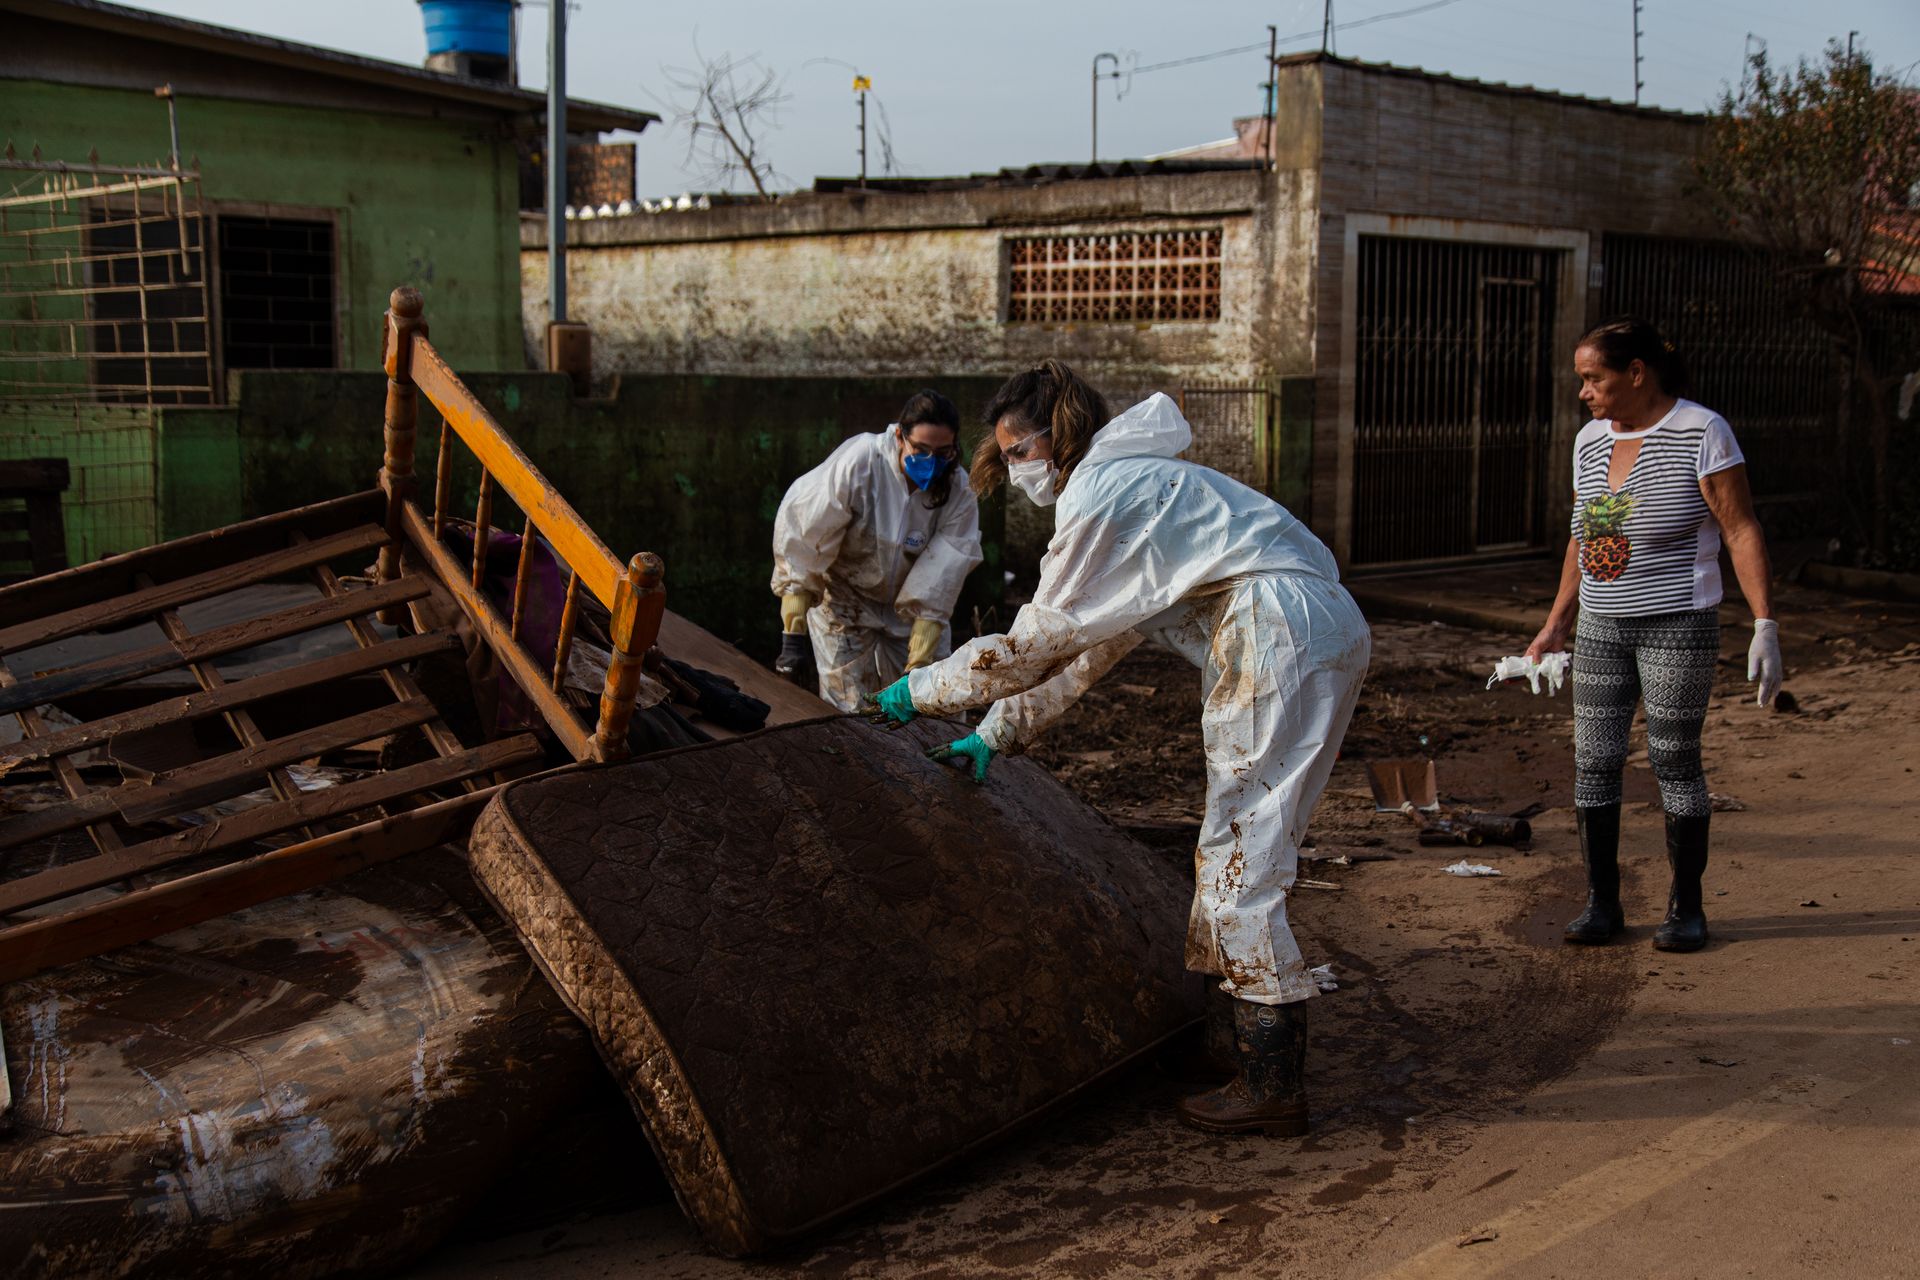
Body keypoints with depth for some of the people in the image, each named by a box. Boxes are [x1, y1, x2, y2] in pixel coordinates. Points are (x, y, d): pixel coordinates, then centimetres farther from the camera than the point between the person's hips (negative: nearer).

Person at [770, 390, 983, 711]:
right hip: (844, 599, -3)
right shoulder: (857, 463, -27)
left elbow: (935, 589, -18)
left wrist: (918, 669, -23)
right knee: (850, 712, -9)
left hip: (909, 613, 3)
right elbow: (800, 542, -23)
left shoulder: (958, 492, -18)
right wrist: (794, 634, -23)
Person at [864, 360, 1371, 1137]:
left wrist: (922, 691, 3)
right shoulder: (1127, 483, 23)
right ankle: (1229, 1034, 25)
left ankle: (1271, 1086, -3)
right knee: (1236, 847, 16)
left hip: (1283, 642, -10)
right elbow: (1089, 648, 24)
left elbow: (1036, 642, -8)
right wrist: (997, 734, 22)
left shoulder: (1101, 494, -9)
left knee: (1240, 856, -7)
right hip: (1322, 636, 10)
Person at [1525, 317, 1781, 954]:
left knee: (1673, 760, -2)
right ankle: (1602, 903, 13)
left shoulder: (1702, 432, -12)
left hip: (1678, 625, -5)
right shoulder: (1591, 440, 7)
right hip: (1602, 627, 6)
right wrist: (1556, 625, 18)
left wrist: (1765, 626, -19)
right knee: (1593, 760, 2)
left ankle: (1686, 907, 13)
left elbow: (1742, 532, -13)